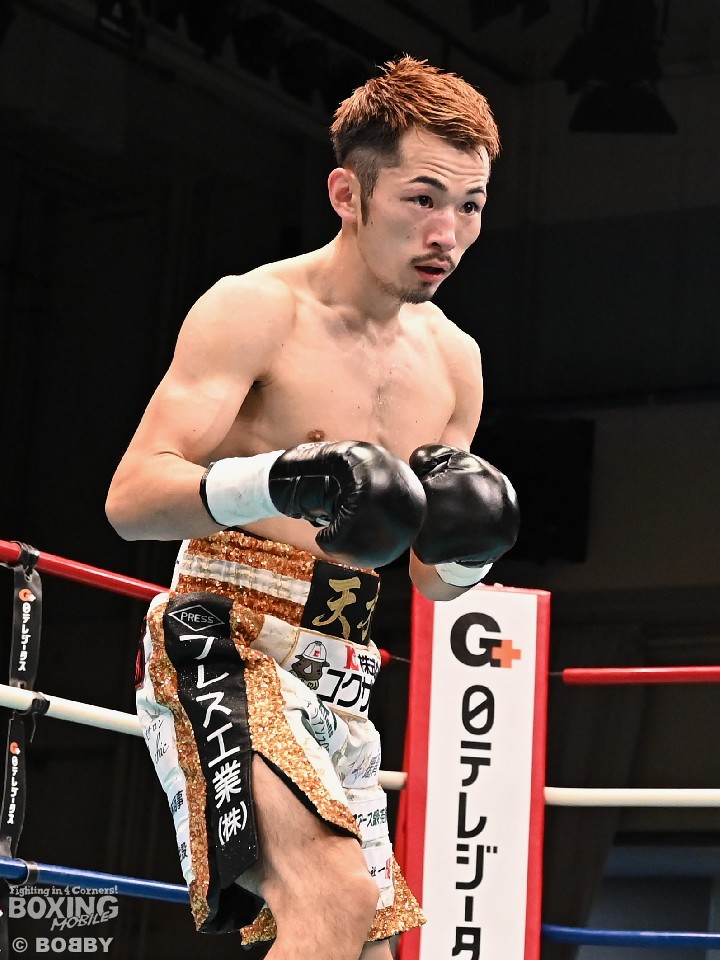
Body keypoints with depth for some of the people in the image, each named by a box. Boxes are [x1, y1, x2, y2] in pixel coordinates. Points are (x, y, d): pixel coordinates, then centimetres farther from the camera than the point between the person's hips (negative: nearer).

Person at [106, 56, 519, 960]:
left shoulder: (453, 359, 10)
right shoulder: (255, 310, -10)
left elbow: (434, 581, 17)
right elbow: (131, 498, -18)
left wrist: (469, 545, -7)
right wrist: (274, 480, -35)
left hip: (337, 681, 8)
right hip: (220, 648, -8)